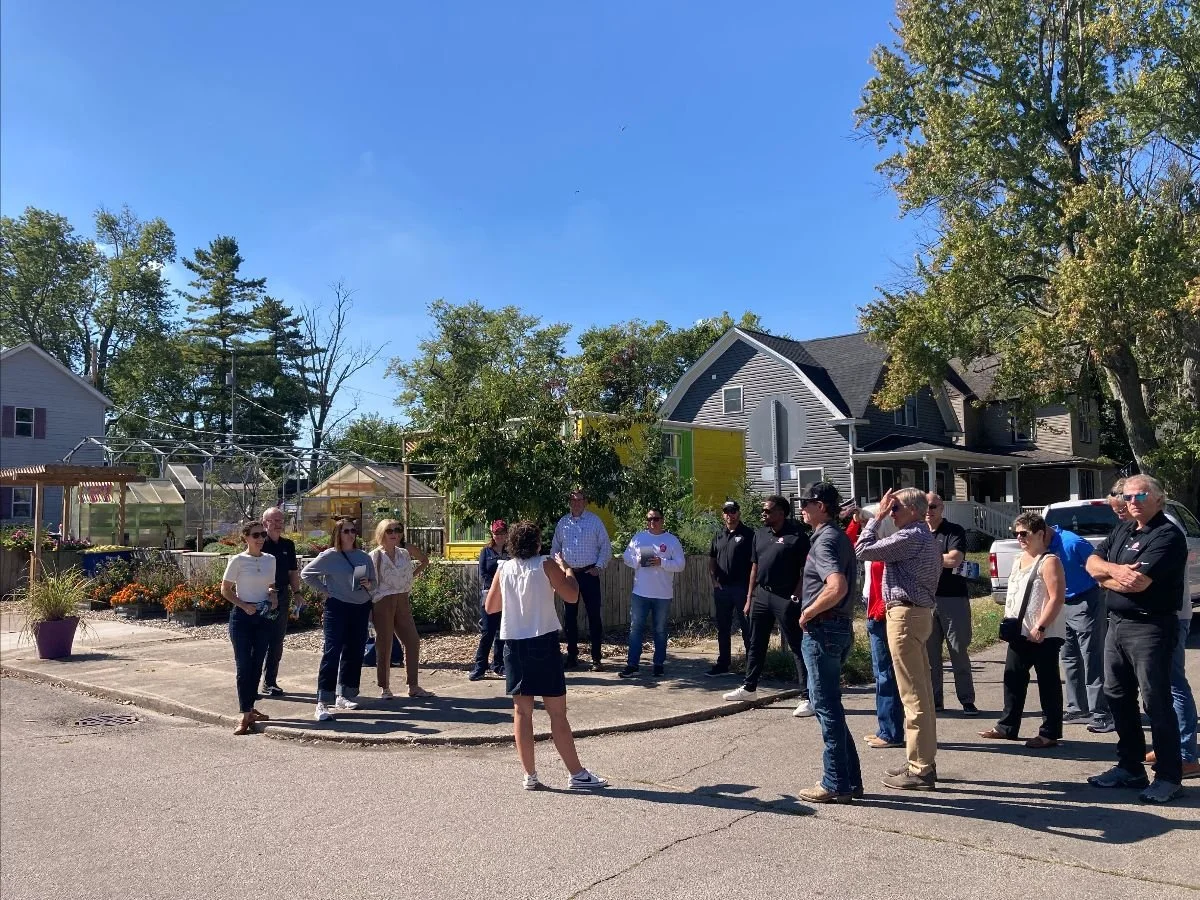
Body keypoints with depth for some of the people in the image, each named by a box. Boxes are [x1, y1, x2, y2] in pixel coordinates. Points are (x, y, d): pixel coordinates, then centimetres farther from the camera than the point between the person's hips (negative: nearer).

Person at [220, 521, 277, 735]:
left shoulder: (270, 560, 6)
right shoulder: (238, 561, -7)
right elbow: (225, 590, -5)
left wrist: (273, 599, -2)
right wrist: (244, 605, -16)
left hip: (264, 617, 5)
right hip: (242, 616, -5)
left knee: (257, 665, 11)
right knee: (244, 665, -4)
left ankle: (250, 708, 23)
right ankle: (246, 715, -2)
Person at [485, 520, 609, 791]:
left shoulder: (504, 568, 6)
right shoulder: (546, 565, -5)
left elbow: (490, 606, 14)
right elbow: (571, 596, -7)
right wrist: (567, 569, 8)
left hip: (513, 643, 4)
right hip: (543, 641, -4)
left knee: (522, 711, 9)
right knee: (557, 712, 1)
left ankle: (530, 776, 11)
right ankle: (577, 774, 7)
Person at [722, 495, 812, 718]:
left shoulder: (797, 536, -8)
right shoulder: (760, 534, 12)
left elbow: (805, 570, -9)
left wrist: (796, 597, -16)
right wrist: (749, 598, 15)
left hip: (786, 597, -7)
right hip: (761, 594, 7)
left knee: (797, 647, -2)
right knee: (756, 645, 17)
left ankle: (807, 697, 1)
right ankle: (749, 686, 30)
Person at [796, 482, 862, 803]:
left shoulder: (825, 540, -16)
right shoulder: (840, 537, 15)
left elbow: (838, 587, -32)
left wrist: (808, 613, -19)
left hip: (822, 631, -10)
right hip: (841, 628, 10)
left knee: (827, 708, -1)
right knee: (830, 705, 16)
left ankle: (836, 785, 8)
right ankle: (850, 780, 22)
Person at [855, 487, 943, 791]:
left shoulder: (910, 537, -16)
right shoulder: (926, 537, 17)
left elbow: (862, 550, -15)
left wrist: (876, 518, -5)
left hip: (905, 615, -11)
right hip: (920, 612, 11)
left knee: (913, 695, -6)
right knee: (922, 692, 14)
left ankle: (919, 770, -1)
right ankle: (924, 761, 22)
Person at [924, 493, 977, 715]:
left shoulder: (955, 531, 0)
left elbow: (954, 559, -14)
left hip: (953, 599, -4)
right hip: (926, 600, 4)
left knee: (959, 652, 0)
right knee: (930, 653, 6)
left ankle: (967, 701, 7)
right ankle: (935, 699, 14)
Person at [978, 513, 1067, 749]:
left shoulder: (1049, 561, -11)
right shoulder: (1018, 561, 16)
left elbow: (1057, 597, -18)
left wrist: (1040, 627, -21)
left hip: (1043, 635, -9)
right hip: (1020, 633, 9)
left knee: (1048, 683, 1)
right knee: (1013, 679, 12)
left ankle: (1050, 733, 8)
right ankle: (1007, 726, 20)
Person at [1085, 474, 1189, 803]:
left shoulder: (1168, 535, -14)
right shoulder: (1123, 530, 14)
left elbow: (1137, 582, -23)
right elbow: (1092, 563, 9)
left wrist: (1107, 576, -4)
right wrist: (1116, 570, -12)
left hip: (1150, 627, -9)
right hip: (1117, 624, 9)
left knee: (1156, 701, -3)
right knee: (1118, 696, 14)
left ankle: (1169, 777, 8)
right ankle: (1130, 767, 26)